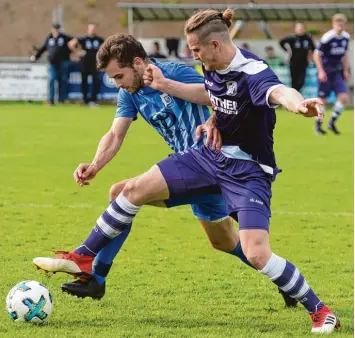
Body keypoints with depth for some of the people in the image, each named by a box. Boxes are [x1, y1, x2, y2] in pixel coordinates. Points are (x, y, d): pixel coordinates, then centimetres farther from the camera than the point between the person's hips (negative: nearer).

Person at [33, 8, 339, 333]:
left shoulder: (253, 72, -28)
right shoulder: (213, 69, -3)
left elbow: (279, 91, -53)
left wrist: (300, 103, -76)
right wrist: (164, 85, 23)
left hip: (249, 170, -8)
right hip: (212, 156, 8)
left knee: (257, 254, -22)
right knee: (135, 189, 5)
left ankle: (320, 312, -3)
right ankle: (84, 257, 22)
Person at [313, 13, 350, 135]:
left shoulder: (346, 37, 2)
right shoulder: (327, 38, -17)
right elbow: (317, 54, -13)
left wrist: (345, 71, 14)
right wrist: (321, 71, -17)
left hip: (337, 72, 5)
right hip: (326, 73, -5)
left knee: (344, 98, -6)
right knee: (322, 100, 2)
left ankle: (332, 123, 9)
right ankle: (318, 126, 17)